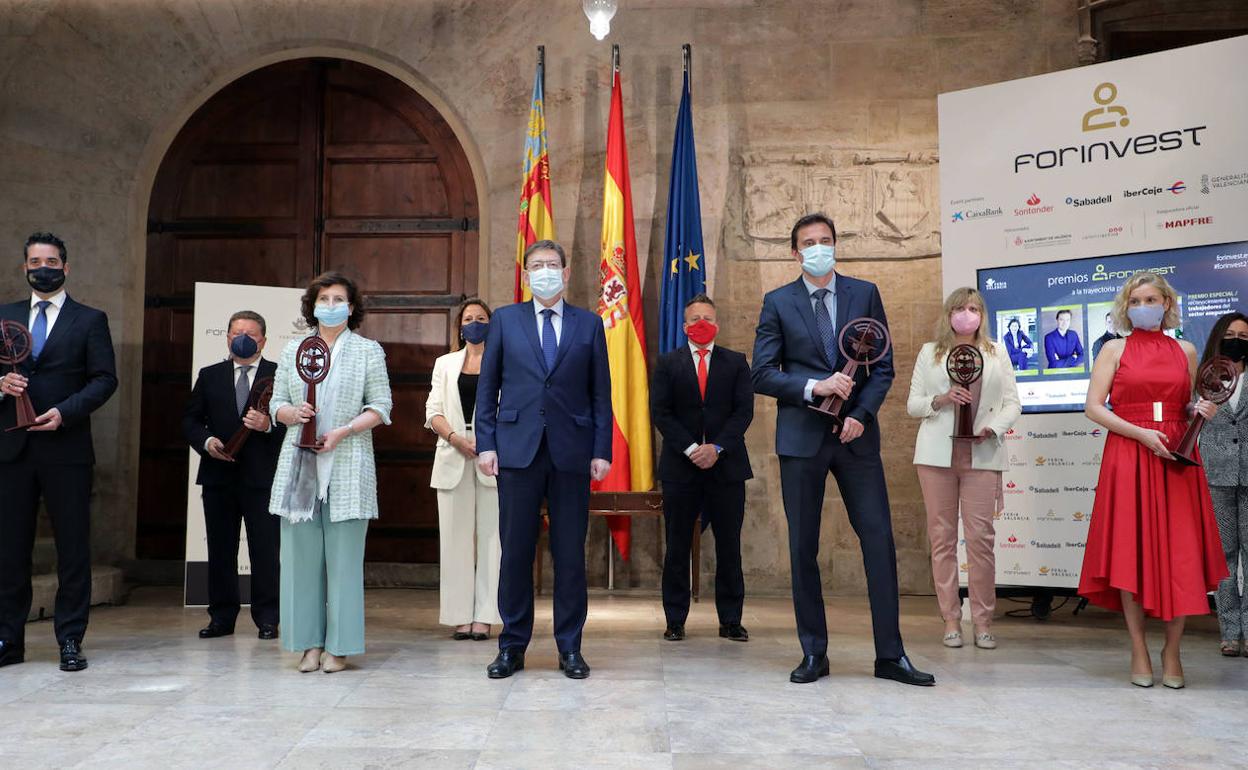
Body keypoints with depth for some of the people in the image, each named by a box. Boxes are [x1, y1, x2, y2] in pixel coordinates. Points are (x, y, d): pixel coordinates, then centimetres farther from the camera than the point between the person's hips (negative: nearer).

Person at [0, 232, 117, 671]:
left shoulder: (90, 320, 5)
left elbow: (105, 379, -2)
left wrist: (64, 412, -14)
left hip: (66, 449, -3)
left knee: (73, 547, 1)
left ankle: (70, 640, 9)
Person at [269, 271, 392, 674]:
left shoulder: (369, 350, 7)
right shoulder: (293, 349, 16)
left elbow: (381, 406, 2)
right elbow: (276, 403, 15)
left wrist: (344, 431, -12)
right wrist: (293, 413, -8)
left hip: (347, 466, -3)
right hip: (299, 463, 3)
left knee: (344, 557, -2)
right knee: (301, 555, 2)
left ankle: (339, 646, 5)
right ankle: (309, 643, 10)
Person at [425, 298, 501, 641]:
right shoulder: (445, 364, 17)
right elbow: (433, 411, 8)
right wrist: (455, 438, -10)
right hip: (453, 457, 2)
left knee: (490, 534, -3)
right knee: (456, 536, 1)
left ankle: (484, 617, 0)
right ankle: (460, 616, 5)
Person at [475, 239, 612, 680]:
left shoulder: (589, 325, 9)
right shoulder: (505, 320, 9)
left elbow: (600, 393, 7)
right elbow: (487, 387, 8)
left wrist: (602, 450, 0)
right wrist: (485, 444, -1)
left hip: (571, 451, 0)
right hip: (517, 449, 0)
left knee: (570, 553, 4)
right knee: (516, 550, 3)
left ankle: (570, 648, 15)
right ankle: (512, 646, 15)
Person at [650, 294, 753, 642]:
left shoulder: (736, 362, 9)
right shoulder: (667, 363, 7)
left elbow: (744, 410, 0)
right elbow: (660, 413, -1)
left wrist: (716, 448, -12)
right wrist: (690, 449, -12)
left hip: (726, 465, 1)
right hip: (680, 466, 0)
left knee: (729, 547, 4)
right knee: (677, 548, 3)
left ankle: (731, 621, 12)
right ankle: (675, 621, 10)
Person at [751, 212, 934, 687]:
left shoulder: (865, 294, 8)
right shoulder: (778, 303, 5)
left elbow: (883, 367, 6)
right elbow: (762, 375, -1)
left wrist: (861, 414, -9)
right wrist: (813, 386, -15)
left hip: (856, 434, 1)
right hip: (801, 437, -1)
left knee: (880, 540, -2)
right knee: (803, 547, 3)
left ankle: (890, 655, 7)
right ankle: (814, 653, 14)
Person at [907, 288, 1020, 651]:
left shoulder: (996, 353, 15)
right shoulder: (929, 352, 14)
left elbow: (1013, 403, 10)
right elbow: (912, 404, 10)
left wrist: (993, 428, -9)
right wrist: (940, 400, -9)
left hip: (982, 454, 0)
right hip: (937, 453, 0)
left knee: (981, 537, -5)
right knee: (942, 536, 0)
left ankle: (983, 620, 3)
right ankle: (951, 619, 6)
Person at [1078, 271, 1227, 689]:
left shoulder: (1186, 351, 13)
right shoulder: (1115, 350, 5)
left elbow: (1190, 408, 22)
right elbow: (1093, 408, -2)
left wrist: (1202, 410, -1)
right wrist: (1141, 434, -13)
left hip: (1177, 459, 2)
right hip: (1127, 458, -2)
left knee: (1180, 555, -2)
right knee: (1130, 553, -2)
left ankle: (1172, 652, 11)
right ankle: (1139, 653, 7)